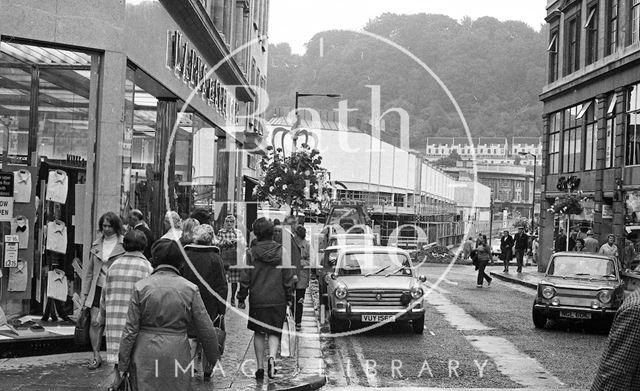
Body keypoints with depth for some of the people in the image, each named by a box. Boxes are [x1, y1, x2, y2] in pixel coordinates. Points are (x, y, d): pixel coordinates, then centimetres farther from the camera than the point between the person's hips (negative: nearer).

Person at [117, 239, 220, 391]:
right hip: (177, 355, 0)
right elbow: (206, 329, 0)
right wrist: (213, 356, 14)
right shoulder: (190, 289, -4)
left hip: (145, 355, 0)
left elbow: (130, 329, -3)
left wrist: (123, 363, 5)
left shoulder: (141, 287, -4)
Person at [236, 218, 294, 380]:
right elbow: (288, 277, 2)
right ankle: (272, 357, -16)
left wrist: (241, 298, 7)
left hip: (257, 299, -1)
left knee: (259, 333, 13)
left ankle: (260, 367, 12)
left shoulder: (252, 253, -5)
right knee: (274, 332, 10)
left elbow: (245, 278, -3)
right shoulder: (282, 251, -1)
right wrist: (289, 298, 11)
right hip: (278, 300, 1)